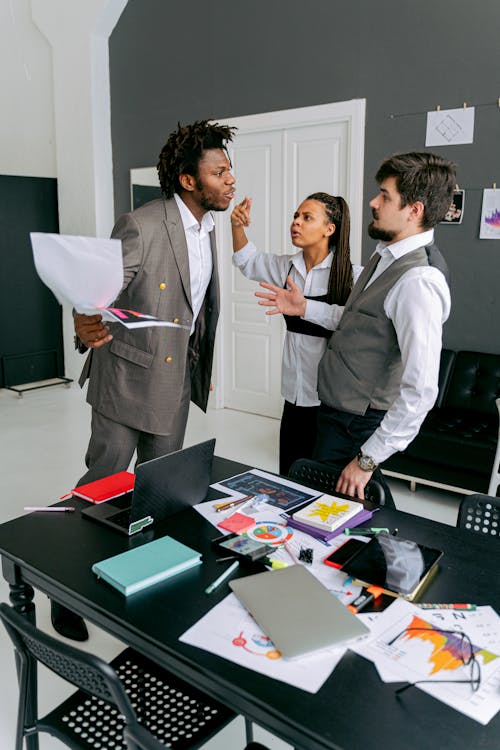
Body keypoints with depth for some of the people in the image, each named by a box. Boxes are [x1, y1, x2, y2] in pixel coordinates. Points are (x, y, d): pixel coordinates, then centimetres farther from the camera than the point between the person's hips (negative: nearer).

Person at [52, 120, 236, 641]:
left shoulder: (206, 226, 6)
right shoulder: (141, 225, -20)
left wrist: (202, 364, 19)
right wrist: (85, 324, -44)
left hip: (178, 375, 7)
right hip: (128, 375, -7)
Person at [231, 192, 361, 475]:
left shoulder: (352, 275, -11)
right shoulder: (287, 266, 10)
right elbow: (248, 261, 23)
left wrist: (305, 308, -37)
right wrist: (238, 227, 6)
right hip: (296, 393, 6)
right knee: (288, 478, 13)